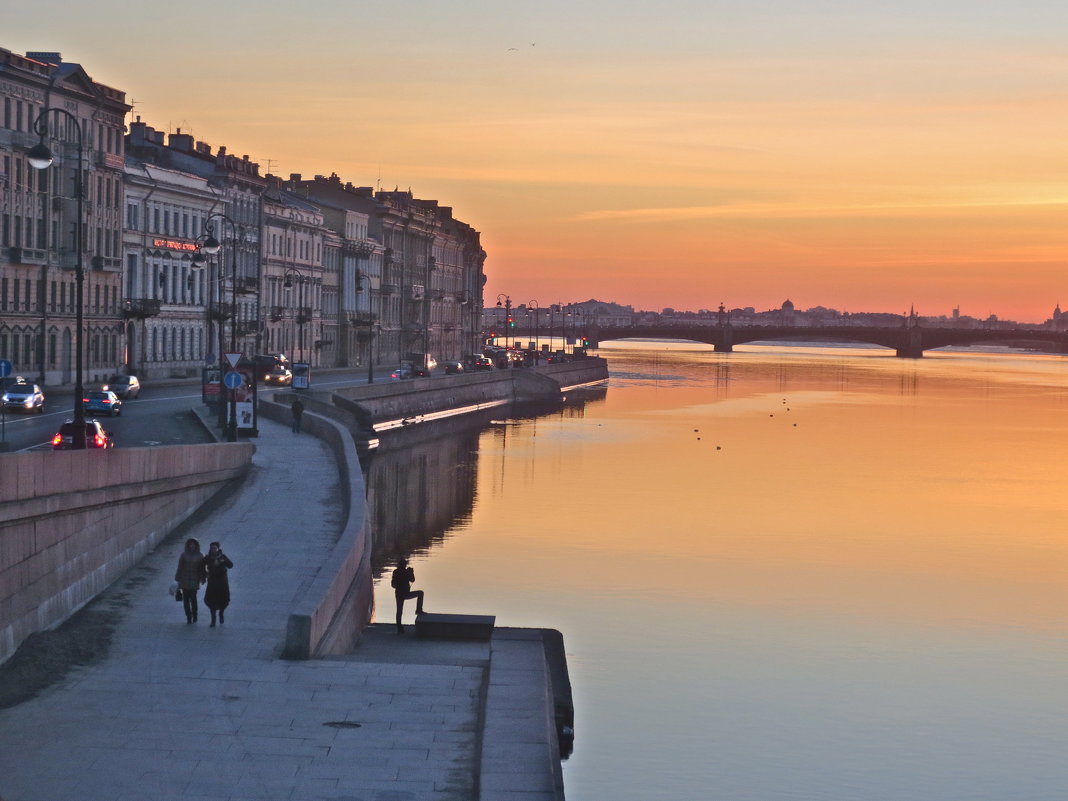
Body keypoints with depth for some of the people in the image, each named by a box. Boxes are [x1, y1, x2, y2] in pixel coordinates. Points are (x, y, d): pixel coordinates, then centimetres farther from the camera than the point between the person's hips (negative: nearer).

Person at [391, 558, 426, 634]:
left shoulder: (395, 572, 4)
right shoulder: (405, 572, -12)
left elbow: (393, 584, 11)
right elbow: (412, 580, 1)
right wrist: (412, 572, 14)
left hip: (398, 594, 5)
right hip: (405, 594, -5)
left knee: (399, 611, 12)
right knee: (420, 593, 13)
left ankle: (399, 629, 13)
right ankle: (419, 610, 10)